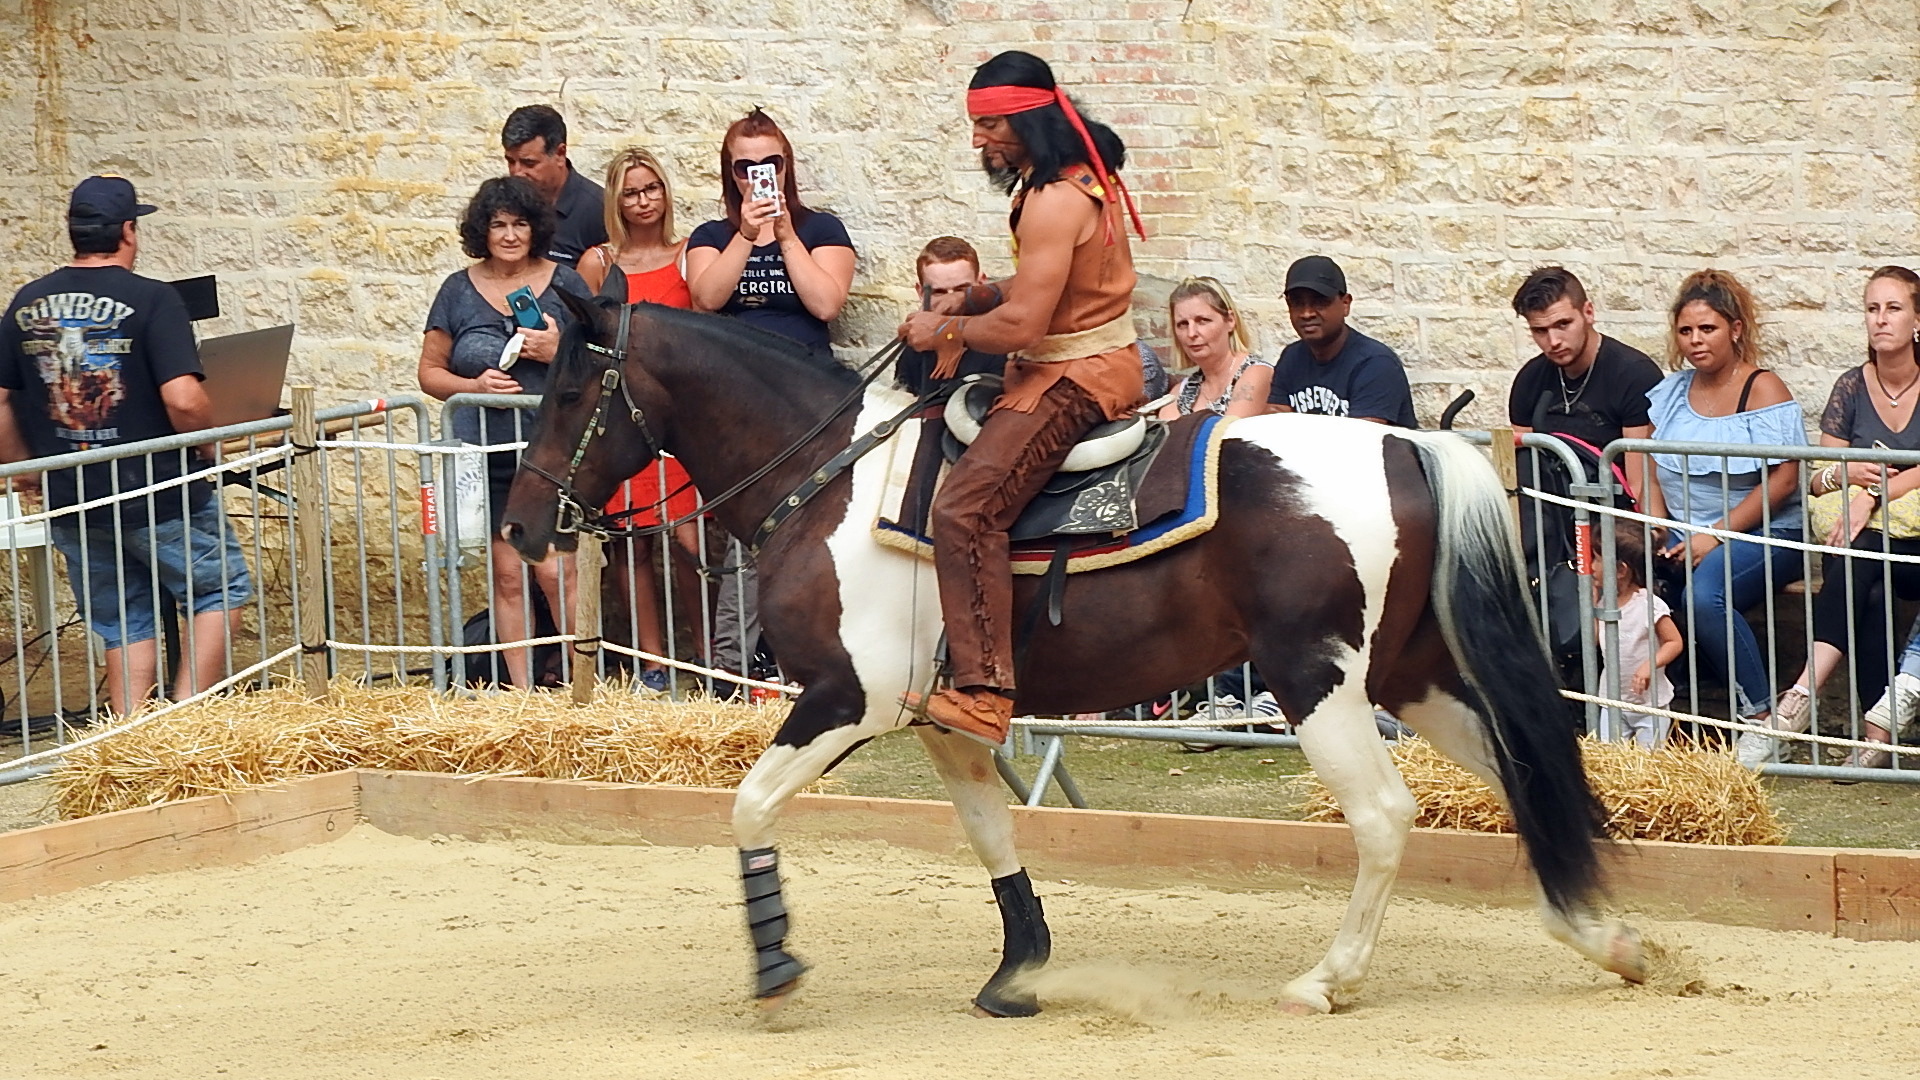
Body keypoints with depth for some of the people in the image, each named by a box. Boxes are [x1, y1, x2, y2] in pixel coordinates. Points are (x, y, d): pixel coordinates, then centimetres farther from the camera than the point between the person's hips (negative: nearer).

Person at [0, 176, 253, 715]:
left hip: (68, 499, 5)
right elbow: (183, 400, -21)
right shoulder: (153, 300, -13)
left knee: (123, 625, 14)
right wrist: (208, 450, -3)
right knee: (222, 590, 13)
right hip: (158, 494, -5)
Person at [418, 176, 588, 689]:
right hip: (487, 455, 2)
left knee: (555, 571, -10)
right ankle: (521, 689, 10)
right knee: (508, 575, 5)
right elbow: (430, 373, 10)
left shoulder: (563, 284, 4)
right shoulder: (459, 291, 7)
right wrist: (475, 386, -9)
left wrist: (558, 353, -12)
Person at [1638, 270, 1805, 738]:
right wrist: (1657, 537, -6)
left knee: (1703, 595, -35)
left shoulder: (1762, 389, -2)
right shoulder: (1672, 392, 16)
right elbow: (1654, 474, 13)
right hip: (1683, 537, 5)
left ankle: (1760, 715, -23)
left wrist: (1716, 537, -16)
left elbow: (1781, 479, -11)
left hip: (1761, 536, -5)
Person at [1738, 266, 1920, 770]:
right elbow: (1814, 479, 8)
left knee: (1855, 562, -35)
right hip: (1861, 540, 3)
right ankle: (1879, 728, -40)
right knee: (1867, 595, -33)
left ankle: (1801, 697, -44)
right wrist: (1843, 473, -15)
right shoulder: (1851, 388, 11)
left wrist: (1871, 493, -25)